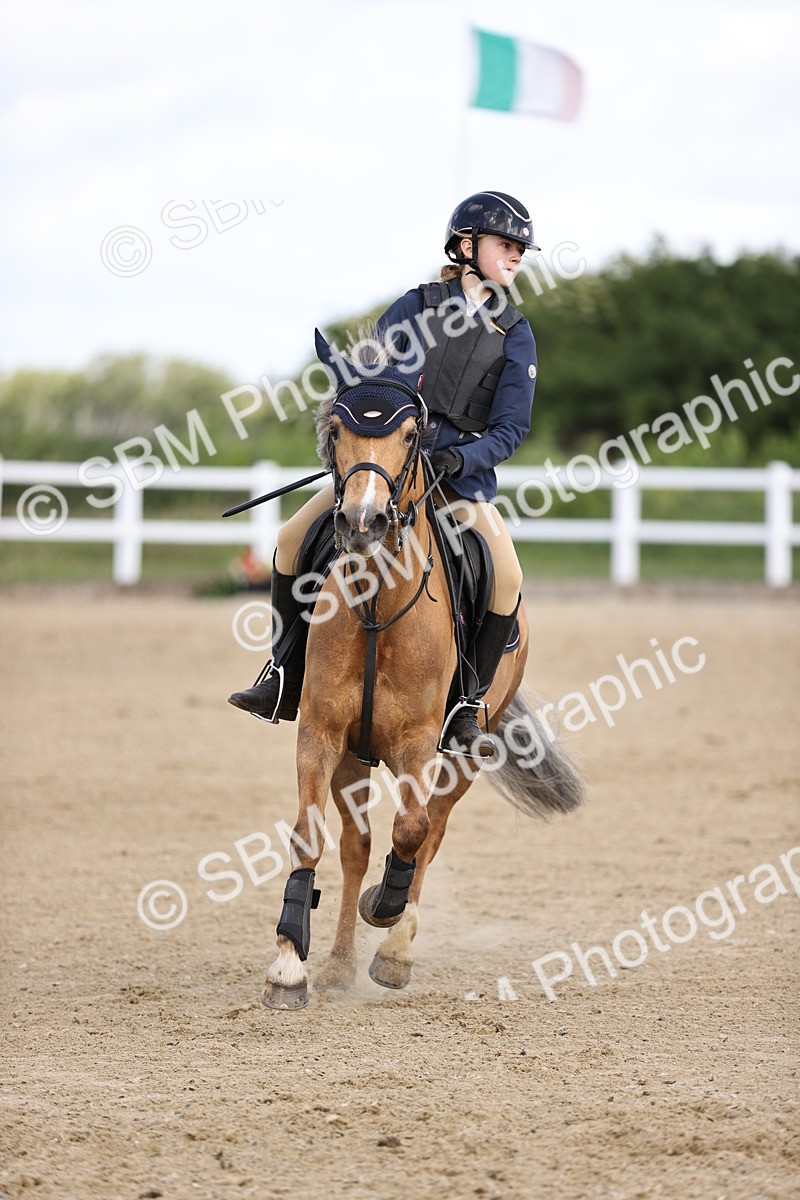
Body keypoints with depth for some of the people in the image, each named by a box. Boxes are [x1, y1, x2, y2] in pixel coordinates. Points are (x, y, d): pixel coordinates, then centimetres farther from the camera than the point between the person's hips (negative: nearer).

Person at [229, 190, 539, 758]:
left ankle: (466, 709, -13)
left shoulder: (515, 335, 3)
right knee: (293, 539, -12)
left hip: (462, 470, -1)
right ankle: (286, 679, 0)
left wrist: (461, 459, -19)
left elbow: (512, 426, -2)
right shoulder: (415, 306, 6)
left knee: (508, 576, -25)